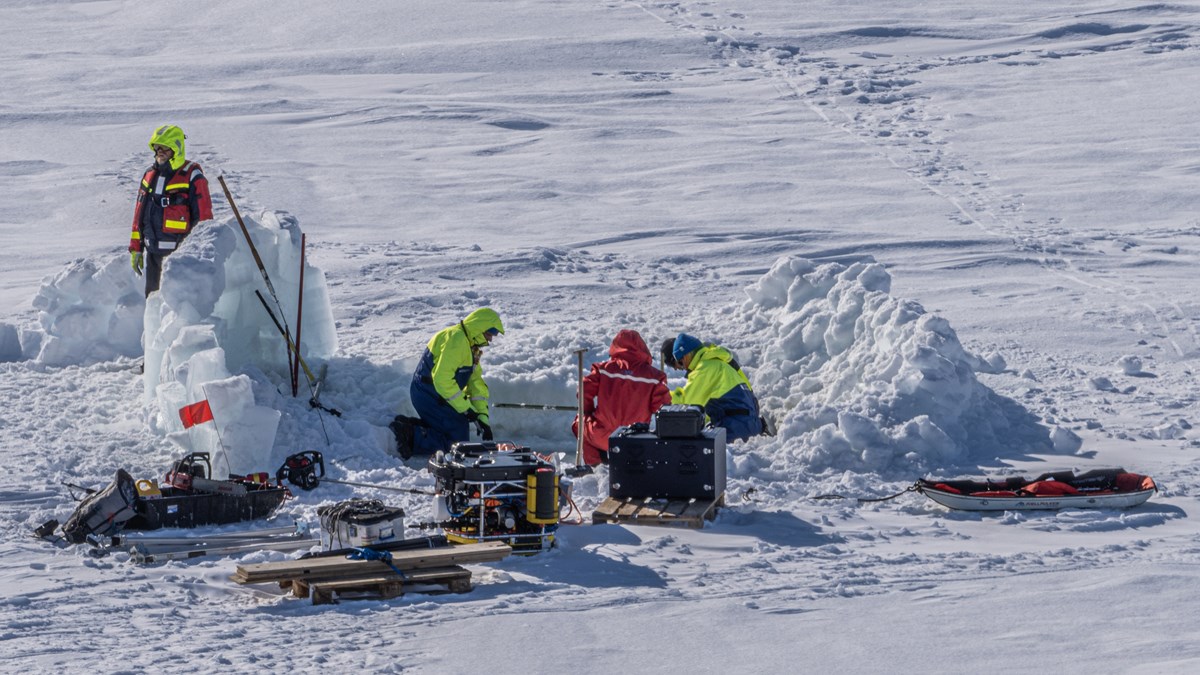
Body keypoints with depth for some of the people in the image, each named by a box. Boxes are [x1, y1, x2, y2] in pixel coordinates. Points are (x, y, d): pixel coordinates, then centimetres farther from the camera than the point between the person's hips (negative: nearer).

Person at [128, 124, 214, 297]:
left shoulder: (192, 178, -9)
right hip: (153, 253, 7)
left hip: (180, 253, -7)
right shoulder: (150, 175, 12)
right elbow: (139, 215, 17)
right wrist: (135, 248, 16)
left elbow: (204, 218, -10)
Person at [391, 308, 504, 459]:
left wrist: (482, 417, 4)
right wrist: (466, 408, -20)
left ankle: (407, 425, 7)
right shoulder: (456, 340, -19)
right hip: (429, 394, -10)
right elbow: (442, 379, -26)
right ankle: (411, 437, -18)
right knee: (458, 440, -11)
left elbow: (476, 382, 13)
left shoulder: (469, 344, 14)